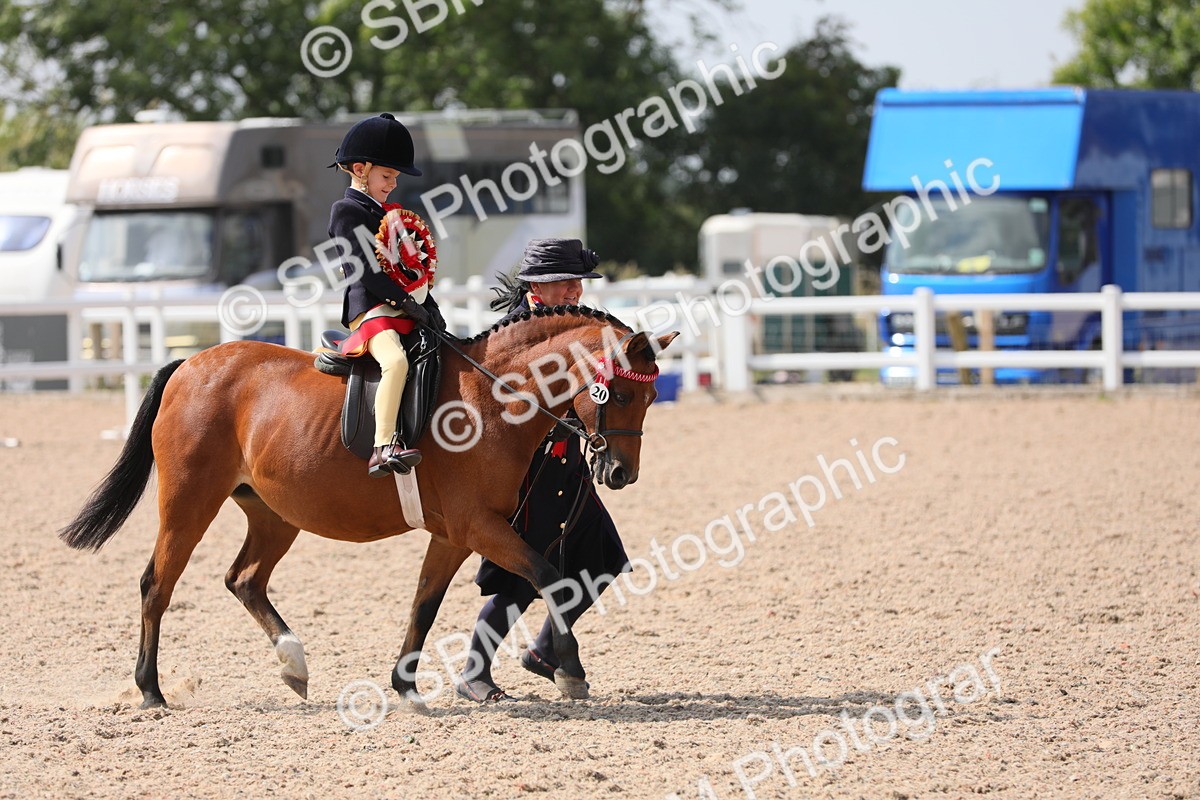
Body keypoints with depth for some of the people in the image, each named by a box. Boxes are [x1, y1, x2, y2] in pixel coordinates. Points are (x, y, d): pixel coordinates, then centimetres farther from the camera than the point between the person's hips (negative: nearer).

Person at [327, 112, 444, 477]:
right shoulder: (347, 211, -4)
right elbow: (367, 270, -14)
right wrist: (406, 302, -17)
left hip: (406, 312, 10)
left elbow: (411, 267, 24)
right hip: (372, 312, -10)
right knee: (395, 360, -35)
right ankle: (383, 447, -44)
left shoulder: (386, 213, 24)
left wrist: (429, 307, 11)